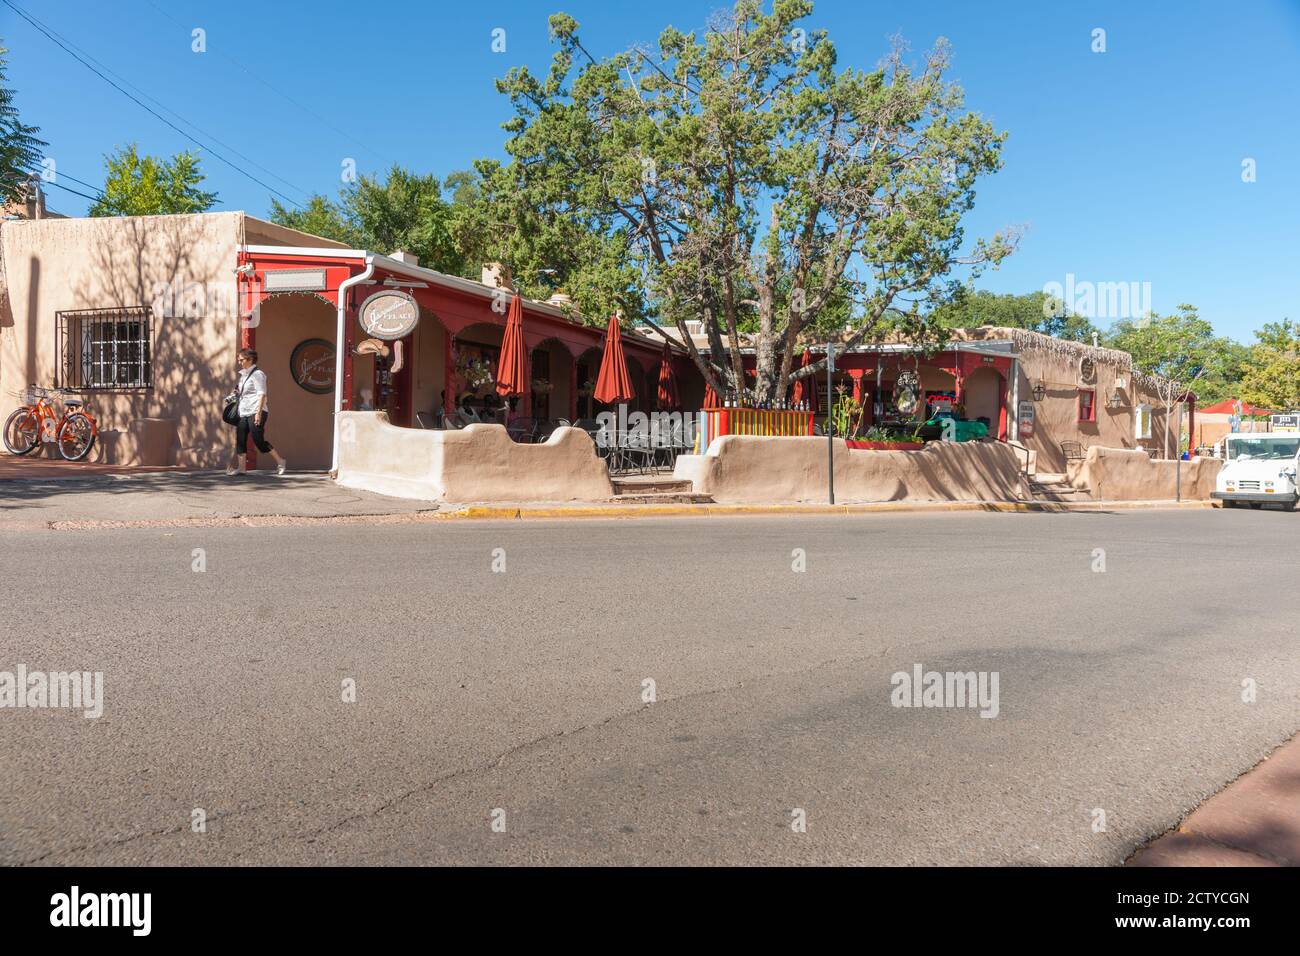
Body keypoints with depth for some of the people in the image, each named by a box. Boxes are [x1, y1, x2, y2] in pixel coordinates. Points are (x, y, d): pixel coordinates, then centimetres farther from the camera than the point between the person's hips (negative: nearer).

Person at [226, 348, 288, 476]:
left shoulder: (257, 374, -8)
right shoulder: (243, 375, 18)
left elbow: (262, 394, -15)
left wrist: (258, 413, -21)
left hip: (255, 413, -8)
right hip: (244, 413, 8)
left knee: (259, 440, -10)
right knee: (240, 440, 2)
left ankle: (281, 461, 0)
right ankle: (240, 467, 6)